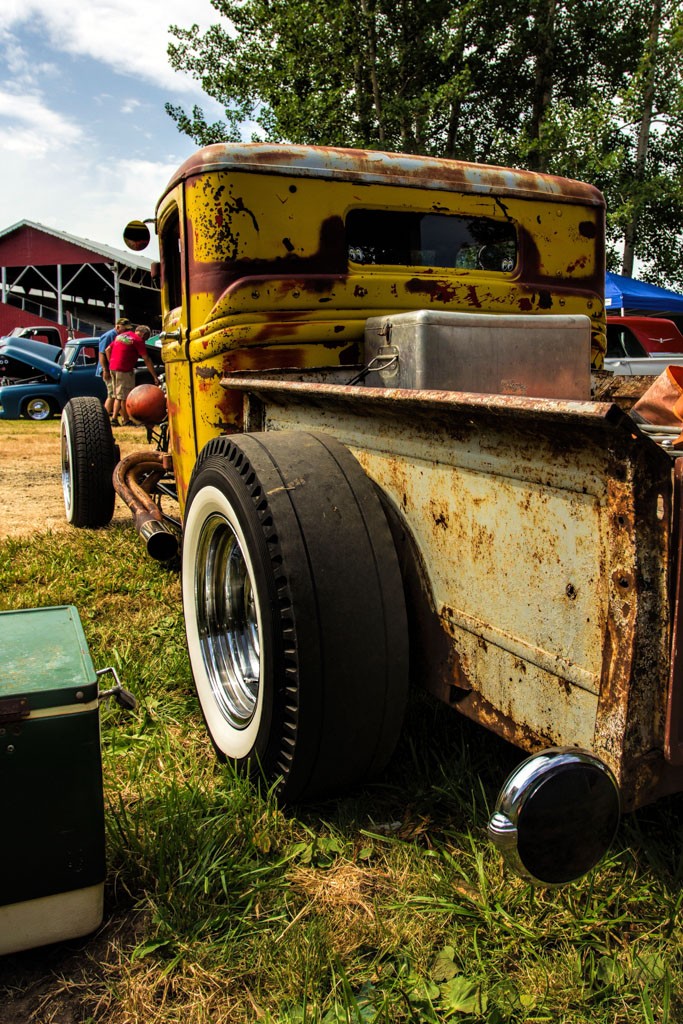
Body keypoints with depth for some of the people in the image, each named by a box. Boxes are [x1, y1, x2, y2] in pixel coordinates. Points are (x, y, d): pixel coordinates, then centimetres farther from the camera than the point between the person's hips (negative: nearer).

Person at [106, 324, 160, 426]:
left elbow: (107, 350, 19)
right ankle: (126, 420, 8)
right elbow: (146, 360, -9)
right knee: (125, 397, 1)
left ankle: (114, 418, 14)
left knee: (118, 396, 17)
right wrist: (155, 377, -9)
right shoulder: (138, 340, -5)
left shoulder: (121, 335, 18)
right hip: (124, 370, -8)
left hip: (113, 368, 8)